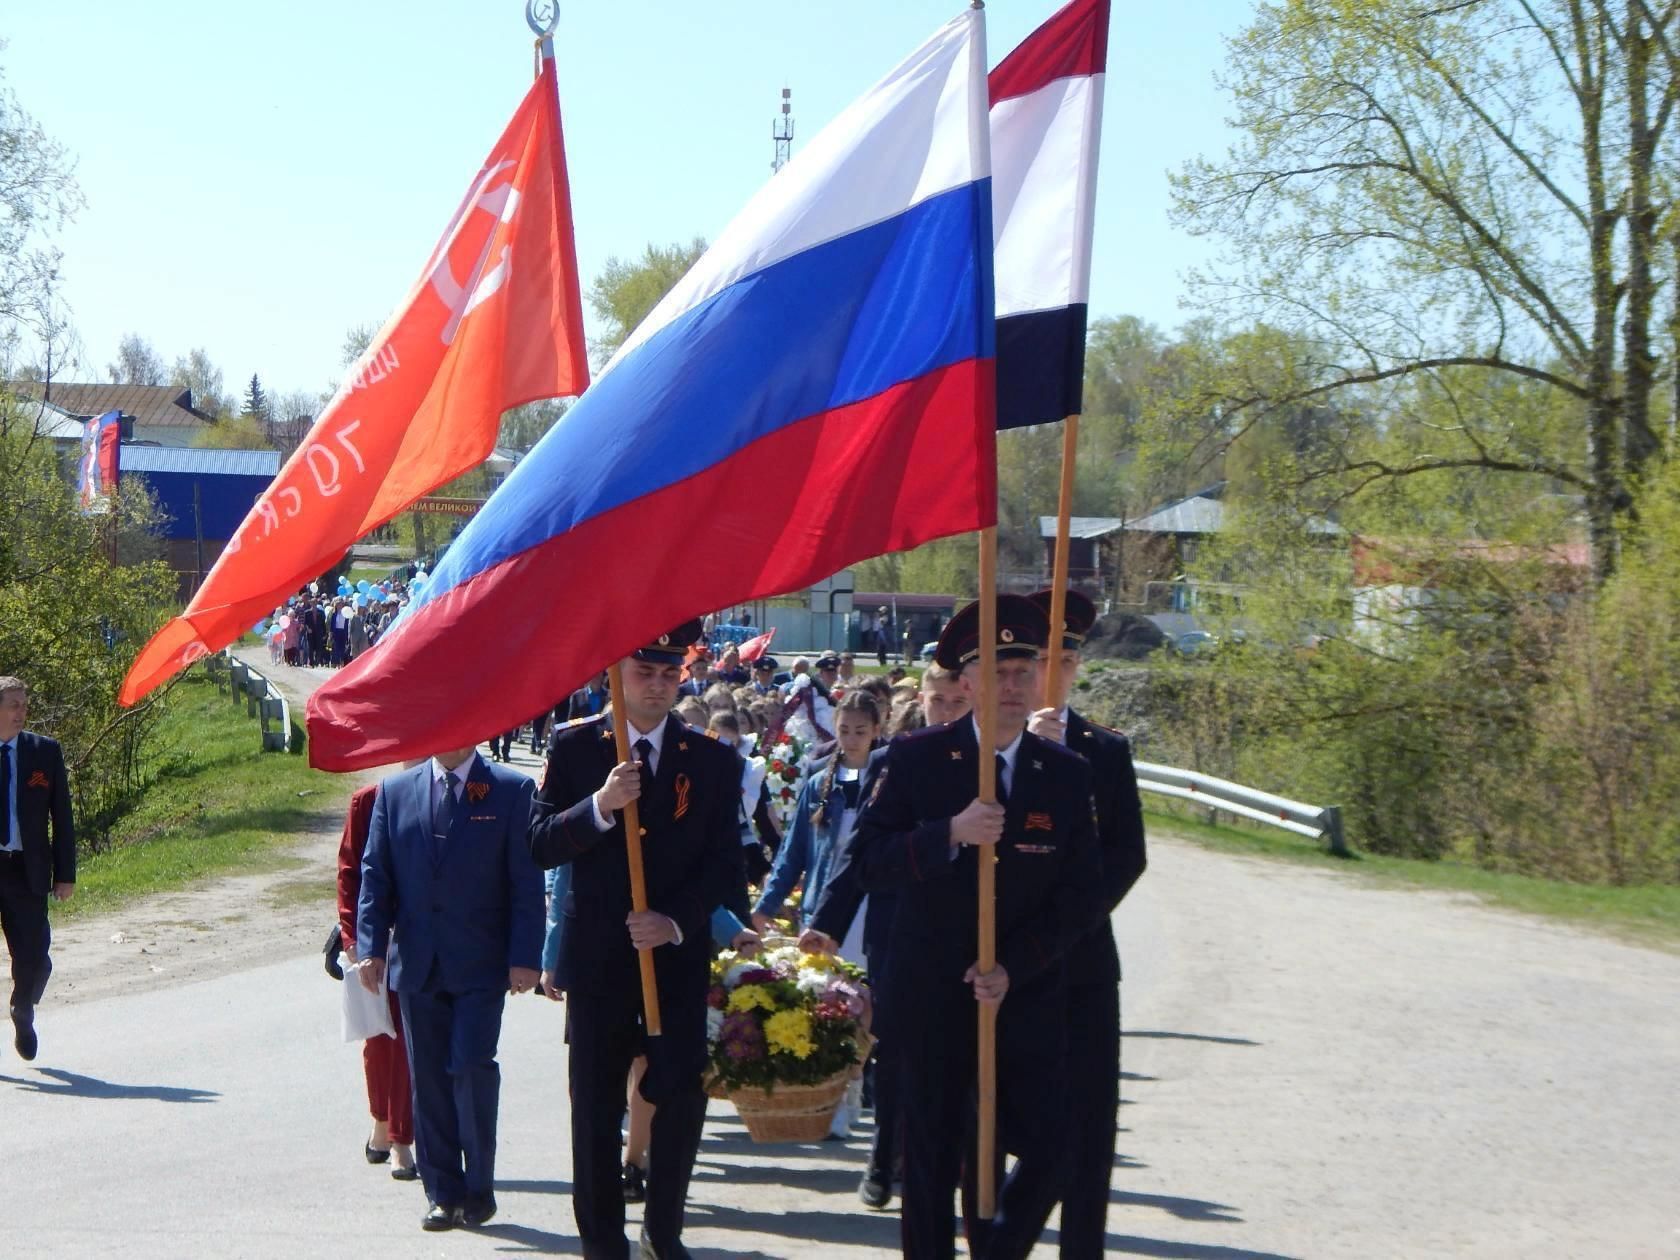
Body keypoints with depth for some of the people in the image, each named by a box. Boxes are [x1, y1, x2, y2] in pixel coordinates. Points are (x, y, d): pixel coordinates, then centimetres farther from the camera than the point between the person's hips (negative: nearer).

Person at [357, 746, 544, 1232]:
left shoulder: (512, 790, 0)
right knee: (429, 1080, 5)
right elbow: (375, 875, 9)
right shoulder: (395, 791, 9)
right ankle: (443, 1193, 14)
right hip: (416, 964, 3)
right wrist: (371, 947, -2)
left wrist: (525, 956, -9)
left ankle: (479, 1190, 4)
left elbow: (526, 882, -2)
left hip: (481, 963, -3)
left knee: (472, 1067, -11)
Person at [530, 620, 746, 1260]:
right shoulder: (574, 746, 3)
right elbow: (542, 844, -5)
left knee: (682, 1094, -7)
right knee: (595, 1106, 4)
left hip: (678, 954, 0)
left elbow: (723, 865, 3)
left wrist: (675, 921, -12)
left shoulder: (713, 761, 6)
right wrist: (599, 806, -22)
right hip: (597, 955, 0)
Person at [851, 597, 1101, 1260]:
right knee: (932, 1157, 6)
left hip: (1027, 998, 2)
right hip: (930, 999, -2)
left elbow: (1079, 898, 1)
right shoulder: (916, 758, -3)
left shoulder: (1067, 774, 2)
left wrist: (1013, 969, -11)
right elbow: (869, 863, -10)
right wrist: (950, 834, -25)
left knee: (1047, 1149, -3)